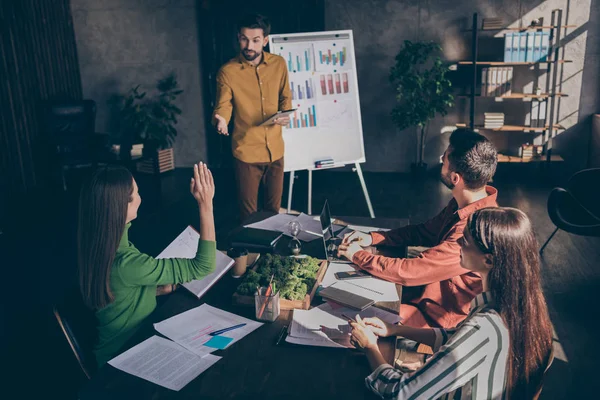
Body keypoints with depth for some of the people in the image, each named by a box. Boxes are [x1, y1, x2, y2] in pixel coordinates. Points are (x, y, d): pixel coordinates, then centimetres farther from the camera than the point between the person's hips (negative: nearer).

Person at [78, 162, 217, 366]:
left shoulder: (100, 247, -5)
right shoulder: (124, 264, -33)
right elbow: (203, 266, -29)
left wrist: (162, 288, -3)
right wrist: (206, 205, -31)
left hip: (127, 343, 8)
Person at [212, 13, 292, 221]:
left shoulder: (279, 64, -1)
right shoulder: (227, 71, -11)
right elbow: (223, 106, -8)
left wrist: (285, 114, -10)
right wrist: (220, 120, -32)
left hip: (275, 149, 3)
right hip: (246, 151, -3)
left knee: (274, 207, 18)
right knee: (248, 212, 7)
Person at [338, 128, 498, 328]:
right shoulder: (463, 204, -4)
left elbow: (408, 271, -28)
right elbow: (425, 231, 12)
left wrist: (358, 255, -13)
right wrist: (372, 238, 0)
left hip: (434, 318, -8)